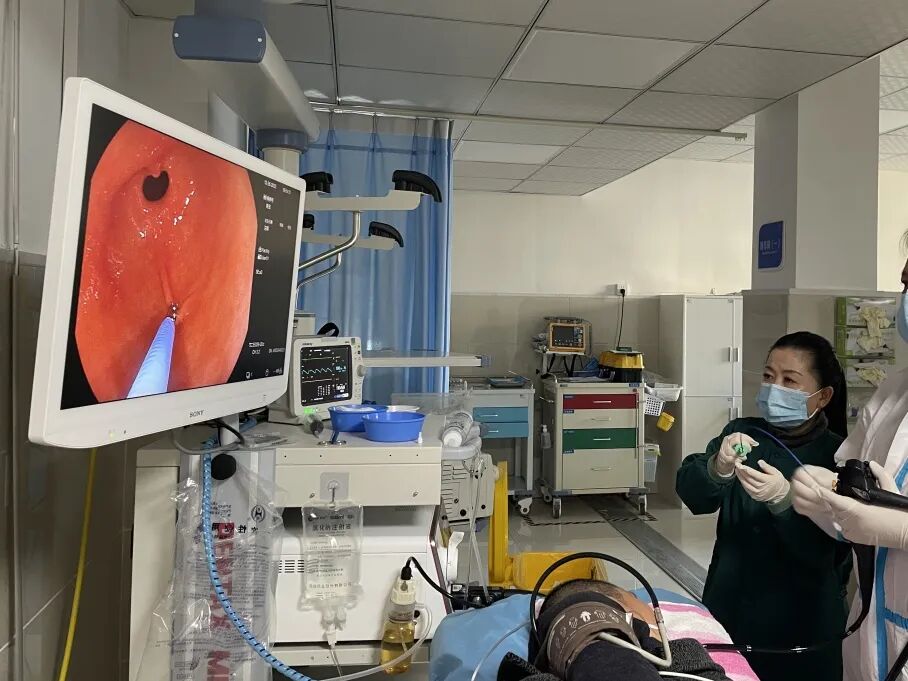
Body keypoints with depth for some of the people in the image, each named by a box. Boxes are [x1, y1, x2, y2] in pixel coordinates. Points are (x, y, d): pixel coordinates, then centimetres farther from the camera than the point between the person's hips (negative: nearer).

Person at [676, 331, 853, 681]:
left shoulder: (835, 454, -9)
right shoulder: (742, 432, -2)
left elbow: (819, 550, -17)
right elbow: (690, 494, -13)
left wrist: (783, 498, -34)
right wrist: (719, 469, -33)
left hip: (801, 625, -2)